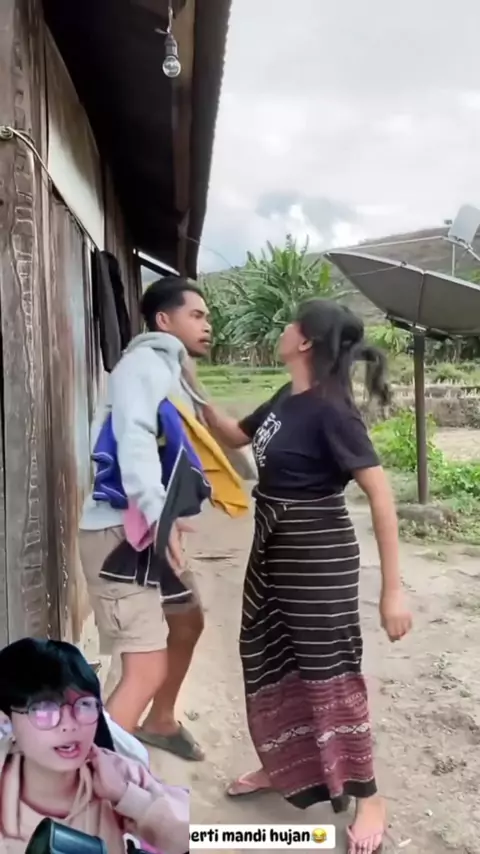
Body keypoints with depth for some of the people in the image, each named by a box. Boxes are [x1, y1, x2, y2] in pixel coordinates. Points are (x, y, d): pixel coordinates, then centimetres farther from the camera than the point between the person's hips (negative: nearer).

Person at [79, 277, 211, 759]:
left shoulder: (171, 371, 19)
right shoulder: (145, 363, -13)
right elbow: (133, 439, -30)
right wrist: (158, 514, -41)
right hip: (120, 530, -11)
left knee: (187, 622, 27)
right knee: (147, 670, -15)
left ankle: (159, 722, 49)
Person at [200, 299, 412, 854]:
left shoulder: (330, 410, -22)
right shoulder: (285, 399, 4)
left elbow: (380, 495, -24)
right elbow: (235, 437, 20)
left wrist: (392, 589, -25)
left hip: (318, 554, -9)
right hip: (273, 547, 9)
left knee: (328, 671, 3)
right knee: (267, 656, 19)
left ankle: (368, 799, 23)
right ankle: (281, 766, 41)